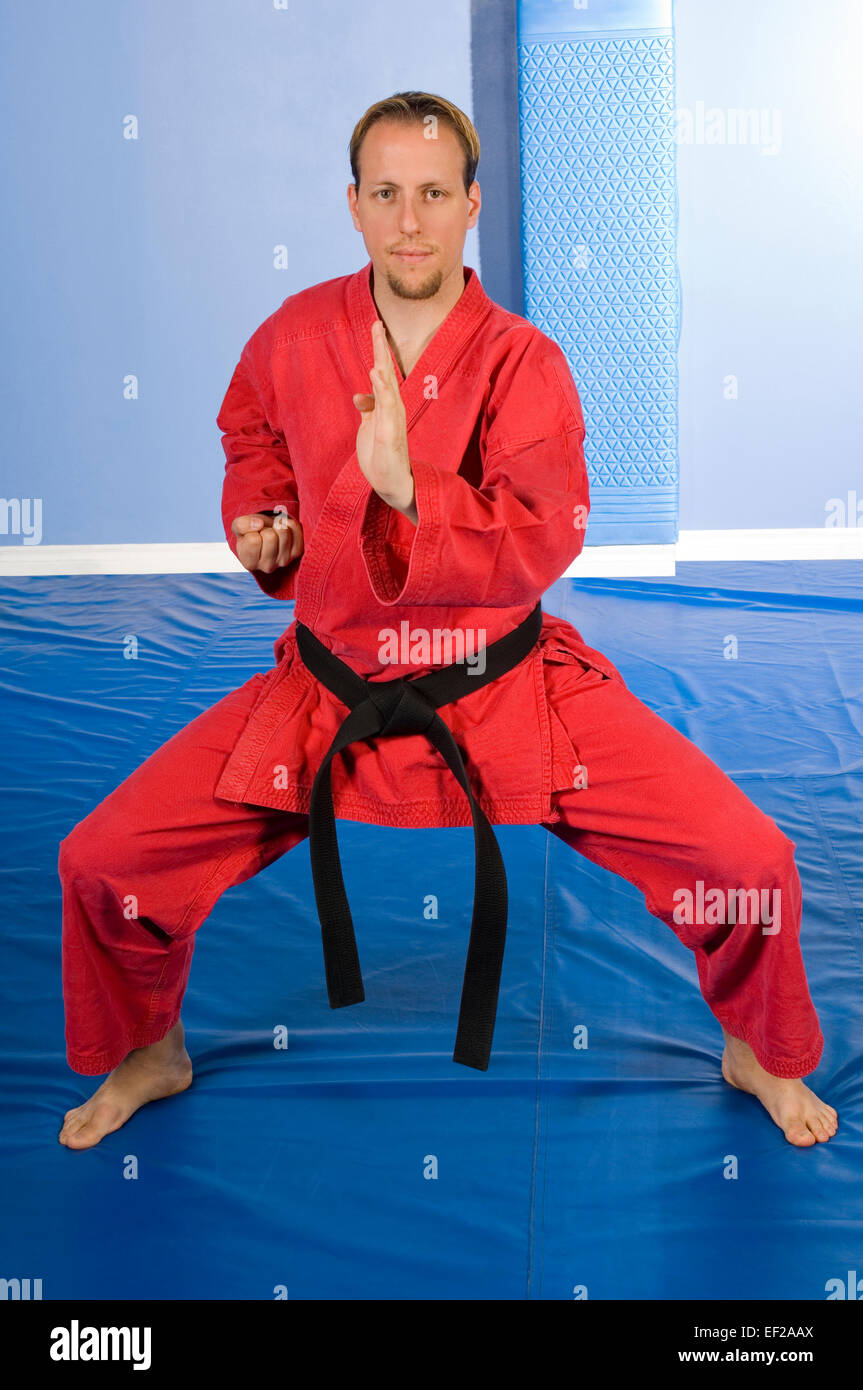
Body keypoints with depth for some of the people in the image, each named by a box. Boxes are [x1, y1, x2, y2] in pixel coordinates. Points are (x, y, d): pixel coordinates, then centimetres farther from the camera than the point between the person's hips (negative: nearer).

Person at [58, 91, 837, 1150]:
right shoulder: (292, 337, -2)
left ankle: (760, 1053, 25)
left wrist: (407, 485, -31)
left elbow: (540, 546, -20)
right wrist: (259, 524, 1)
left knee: (748, 863, -10)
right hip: (330, 694, 2)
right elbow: (253, 445, 20)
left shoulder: (522, 364, -10)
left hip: (508, 694, -1)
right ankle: (151, 1053, 28)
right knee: (101, 864, -6)